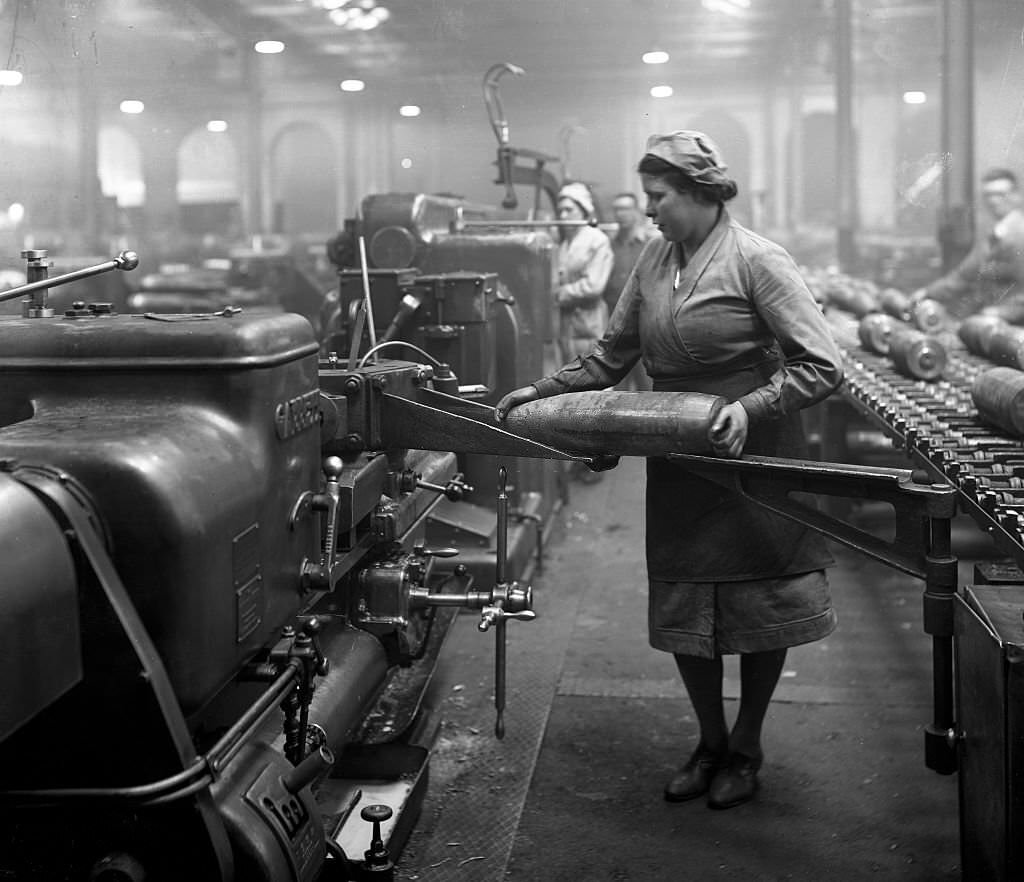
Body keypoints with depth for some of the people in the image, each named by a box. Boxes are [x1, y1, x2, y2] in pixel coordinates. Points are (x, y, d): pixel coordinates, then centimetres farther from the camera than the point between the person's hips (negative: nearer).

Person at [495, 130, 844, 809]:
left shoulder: (757, 261, -12)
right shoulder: (654, 261, 7)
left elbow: (823, 366, -16)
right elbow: (612, 358, 15)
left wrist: (749, 408, -26)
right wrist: (541, 392, 6)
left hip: (752, 461, -5)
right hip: (678, 467, 5)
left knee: (759, 607, 7)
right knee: (681, 612, 8)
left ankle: (747, 748, 27)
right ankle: (710, 743, 28)